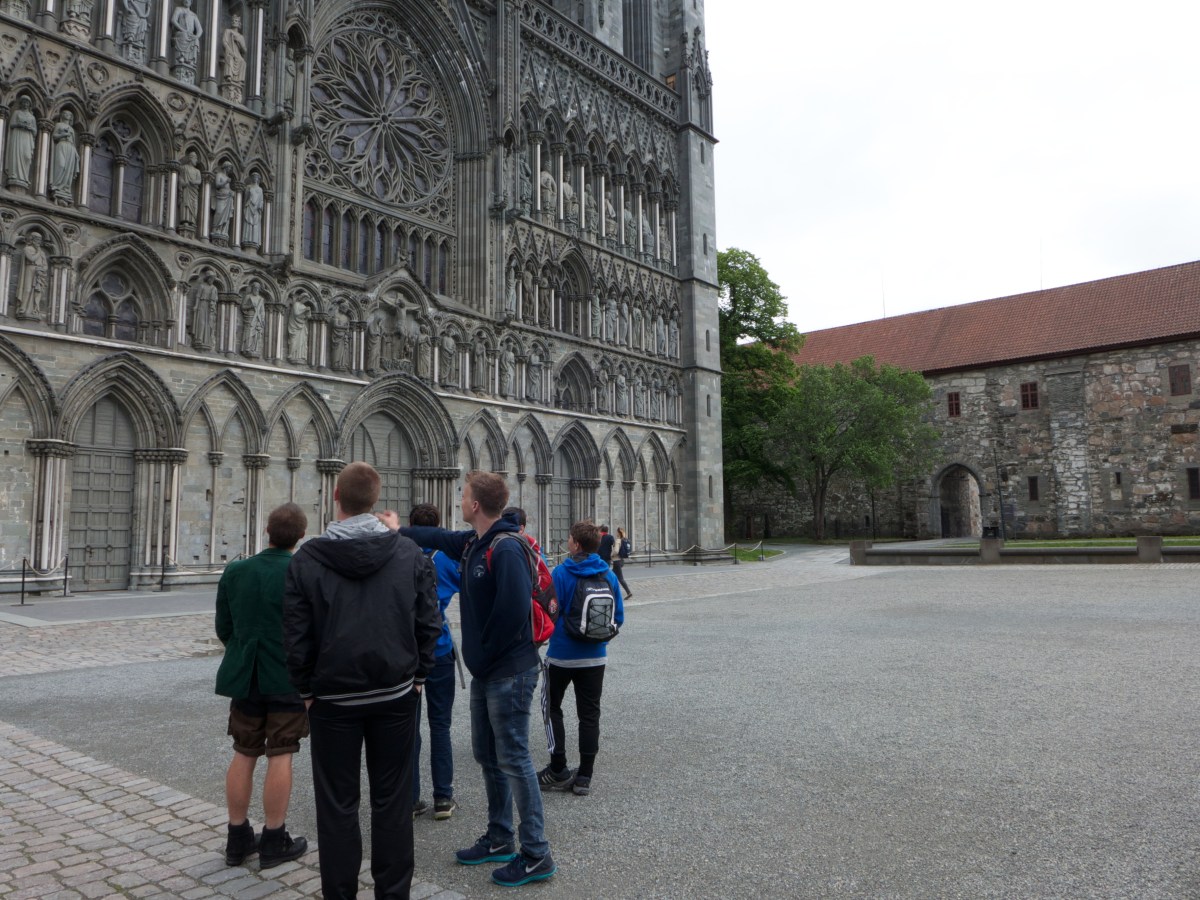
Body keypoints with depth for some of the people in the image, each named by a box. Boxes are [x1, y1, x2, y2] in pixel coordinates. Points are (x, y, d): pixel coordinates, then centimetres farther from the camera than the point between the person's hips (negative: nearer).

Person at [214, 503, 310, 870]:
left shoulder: (234, 572, -2)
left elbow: (223, 628, 5)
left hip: (244, 676, 4)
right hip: (288, 679, -4)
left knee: (243, 755, 13)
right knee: (280, 757, 4)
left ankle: (238, 838, 22)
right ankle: (274, 841, 13)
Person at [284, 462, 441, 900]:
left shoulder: (307, 559, -8)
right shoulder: (410, 553, -5)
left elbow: (295, 634, -5)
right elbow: (429, 623, -2)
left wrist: (306, 689, 7)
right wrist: (417, 674, 10)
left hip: (333, 698, -1)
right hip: (396, 695, 1)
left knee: (337, 805, 11)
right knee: (392, 801, 11)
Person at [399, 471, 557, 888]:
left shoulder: (506, 549, -21)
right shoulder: (472, 542, 8)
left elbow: (513, 610, -26)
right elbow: (438, 538, 26)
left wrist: (485, 655, -16)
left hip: (509, 672, -9)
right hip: (486, 670, 9)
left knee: (513, 759, -2)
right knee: (487, 754, 17)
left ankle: (536, 855, 10)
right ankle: (499, 840, 32)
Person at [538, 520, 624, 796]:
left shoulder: (561, 572, -15)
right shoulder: (608, 575, -2)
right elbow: (618, 617, 2)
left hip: (561, 654, -4)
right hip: (595, 657, 4)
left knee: (551, 707, 13)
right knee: (589, 713, 10)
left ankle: (559, 771, 13)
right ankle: (584, 776, 14)